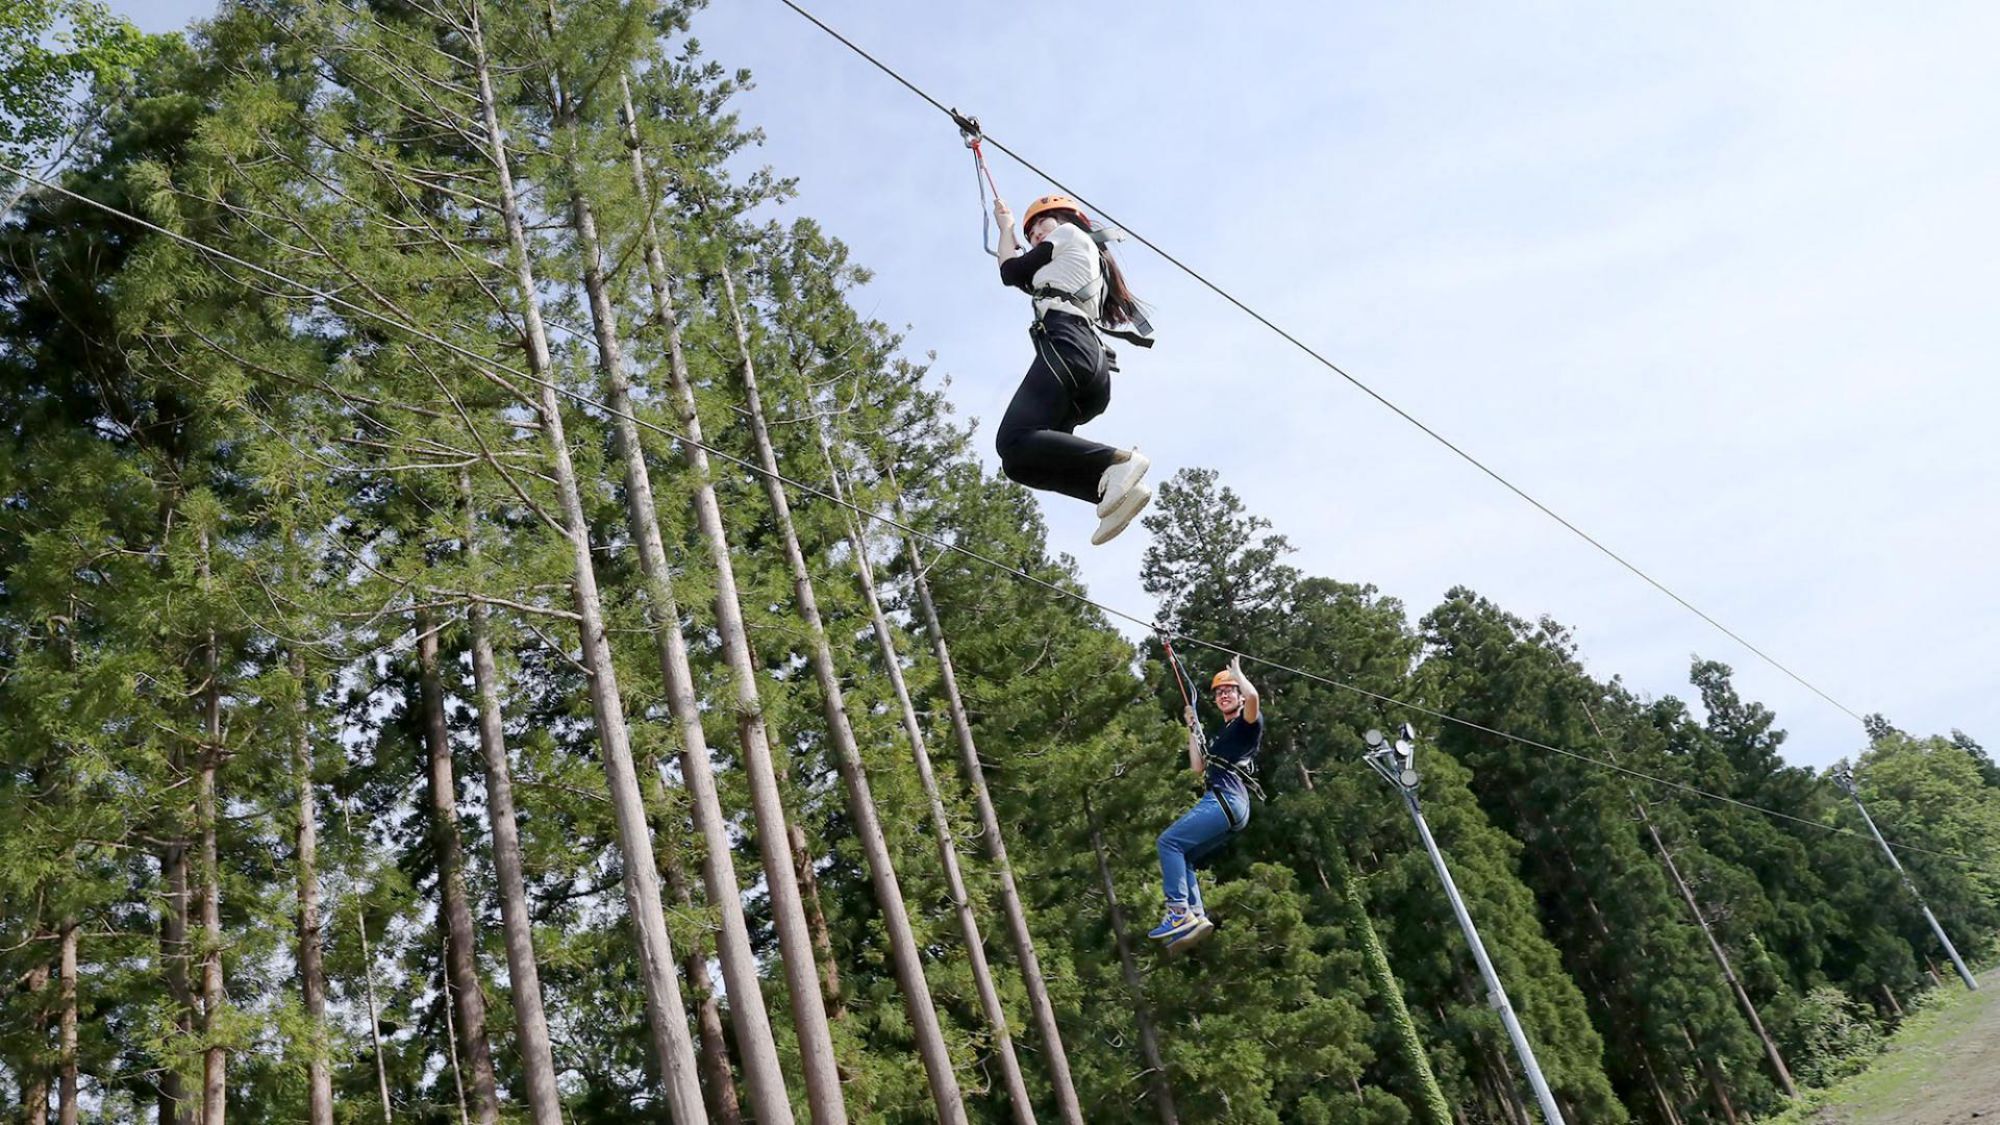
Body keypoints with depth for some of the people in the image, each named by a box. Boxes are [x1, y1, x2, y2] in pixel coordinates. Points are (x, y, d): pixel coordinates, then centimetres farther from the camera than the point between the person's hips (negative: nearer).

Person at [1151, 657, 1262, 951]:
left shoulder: (1247, 723, 4)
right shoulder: (1222, 736, 31)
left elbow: (1253, 696, -20)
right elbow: (1198, 768, 30)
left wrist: (1236, 671, -2)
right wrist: (1193, 730, 30)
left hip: (1227, 800, -10)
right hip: (1224, 804, 10)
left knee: (1170, 841, -17)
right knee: (1181, 858, 5)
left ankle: (1180, 912, -24)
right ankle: (1196, 916, -7)